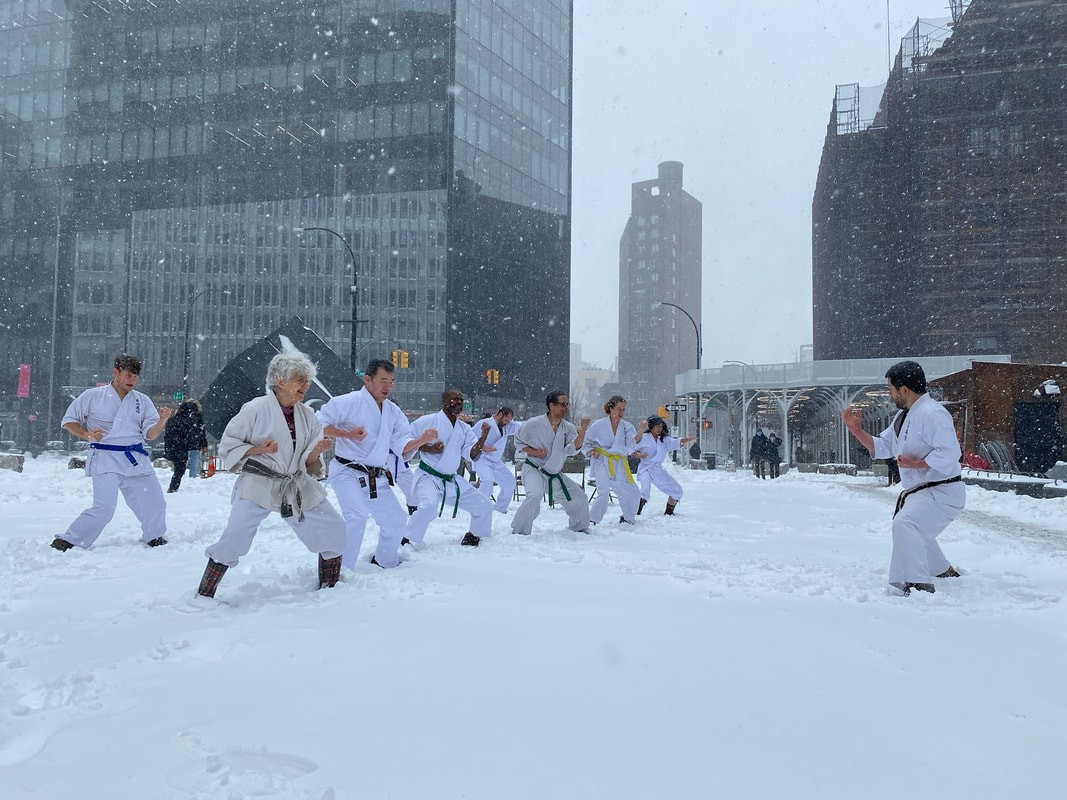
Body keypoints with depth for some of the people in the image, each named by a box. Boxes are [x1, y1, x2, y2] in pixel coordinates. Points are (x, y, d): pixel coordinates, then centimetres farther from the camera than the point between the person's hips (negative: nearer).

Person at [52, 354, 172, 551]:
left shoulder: (142, 401, 8)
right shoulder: (93, 396, 0)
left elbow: (150, 434, 4)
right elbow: (68, 421, 8)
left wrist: (162, 421, -16)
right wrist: (87, 435, -10)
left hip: (136, 459, 4)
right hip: (105, 459, -4)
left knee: (155, 504, 6)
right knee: (104, 508, -18)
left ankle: (155, 537, 32)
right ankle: (66, 542, -1)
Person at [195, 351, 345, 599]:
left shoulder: (307, 416, 5)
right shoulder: (256, 409, -11)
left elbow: (309, 465, 9)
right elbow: (227, 446, -6)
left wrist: (316, 452, -13)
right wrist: (257, 449, -21)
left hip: (297, 487, 5)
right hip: (258, 486, -5)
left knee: (333, 528, 3)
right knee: (234, 537, -19)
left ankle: (329, 587, 22)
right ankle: (203, 595, -2)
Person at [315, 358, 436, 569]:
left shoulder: (393, 411, 6)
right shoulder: (349, 402, -14)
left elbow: (402, 445, 1)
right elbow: (318, 423, -16)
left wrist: (422, 440, -18)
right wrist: (347, 434, -23)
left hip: (376, 478, 7)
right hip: (347, 471, -7)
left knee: (396, 519, 13)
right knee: (357, 515, -28)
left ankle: (383, 561, 38)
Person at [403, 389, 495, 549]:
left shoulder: (464, 428, 5)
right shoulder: (428, 421, -11)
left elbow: (472, 455, -4)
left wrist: (482, 440, -22)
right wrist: (426, 448, -21)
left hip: (452, 480, 7)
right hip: (428, 476, -7)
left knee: (485, 505, 9)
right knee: (429, 505, -37)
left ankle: (474, 537, 32)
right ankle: (407, 542, -20)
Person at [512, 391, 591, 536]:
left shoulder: (568, 427, -3)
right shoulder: (534, 424, -15)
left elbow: (573, 448, -18)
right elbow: (518, 442, -2)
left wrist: (583, 430, -30)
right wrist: (533, 452, -18)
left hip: (555, 475, 6)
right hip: (533, 470, -6)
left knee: (578, 497, 11)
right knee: (535, 494, -34)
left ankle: (579, 527, 37)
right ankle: (519, 532, -20)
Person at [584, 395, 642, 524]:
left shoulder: (627, 427, 3)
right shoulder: (599, 425, -6)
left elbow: (632, 444, -13)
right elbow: (586, 442, 6)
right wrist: (591, 451, -13)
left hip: (619, 466, 5)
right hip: (602, 463, -5)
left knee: (633, 493, 7)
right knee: (604, 493, -23)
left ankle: (627, 519, 31)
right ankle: (591, 521, -9)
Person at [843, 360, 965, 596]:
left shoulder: (931, 414, -22)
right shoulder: (903, 416, 11)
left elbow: (949, 454, -30)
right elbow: (881, 447, 15)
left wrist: (915, 463, -25)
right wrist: (856, 430, 4)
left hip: (941, 493, -11)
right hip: (919, 492, 11)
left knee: (905, 523, -33)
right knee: (917, 533, 33)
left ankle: (919, 585, -32)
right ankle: (944, 572, 56)